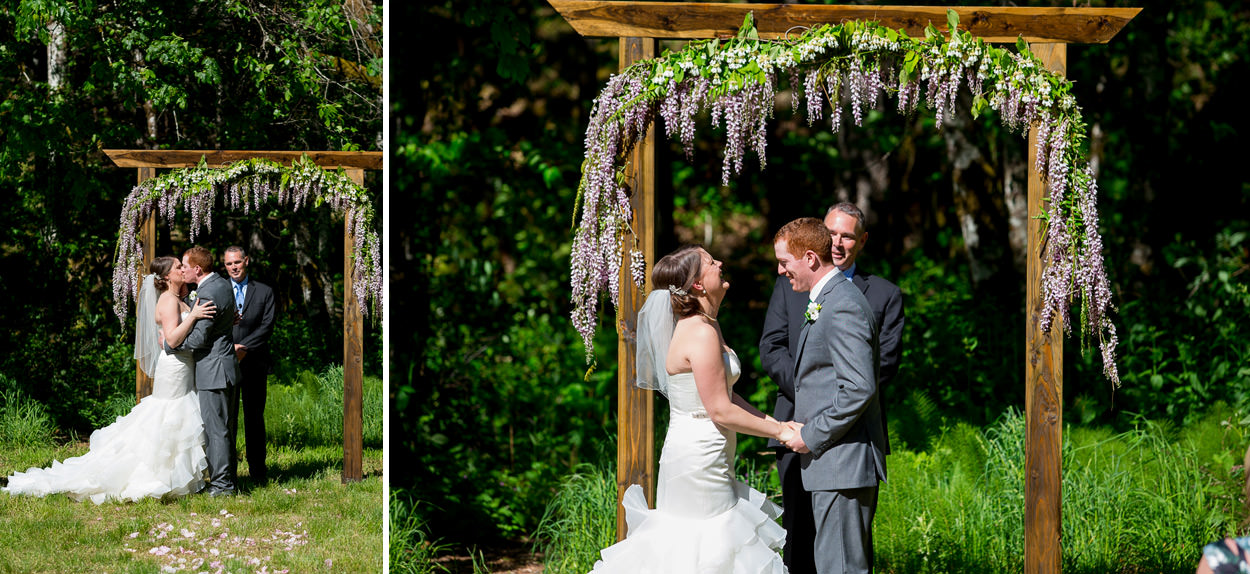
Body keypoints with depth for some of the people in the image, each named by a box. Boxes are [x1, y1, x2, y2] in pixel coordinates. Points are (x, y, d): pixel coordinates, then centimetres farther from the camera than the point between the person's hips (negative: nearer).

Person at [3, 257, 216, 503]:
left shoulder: (177, 301, 15)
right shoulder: (168, 301, -14)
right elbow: (172, 339, -25)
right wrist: (192, 315, -28)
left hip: (184, 370, 10)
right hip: (174, 370, -10)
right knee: (167, 425, -6)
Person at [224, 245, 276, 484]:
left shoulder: (264, 292, 9)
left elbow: (267, 326, -2)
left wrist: (243, 347, -14)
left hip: (254, 363, 0)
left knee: (255, 416, 3)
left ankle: (257, 468, 9)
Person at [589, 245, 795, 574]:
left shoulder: (704, 326, 11)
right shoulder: (702, 334, -20)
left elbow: (722, 393, 16)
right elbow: (721, 411, -20)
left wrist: (773, 421, 8)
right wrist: (780, 432, -10)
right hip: (700, 457, -10)